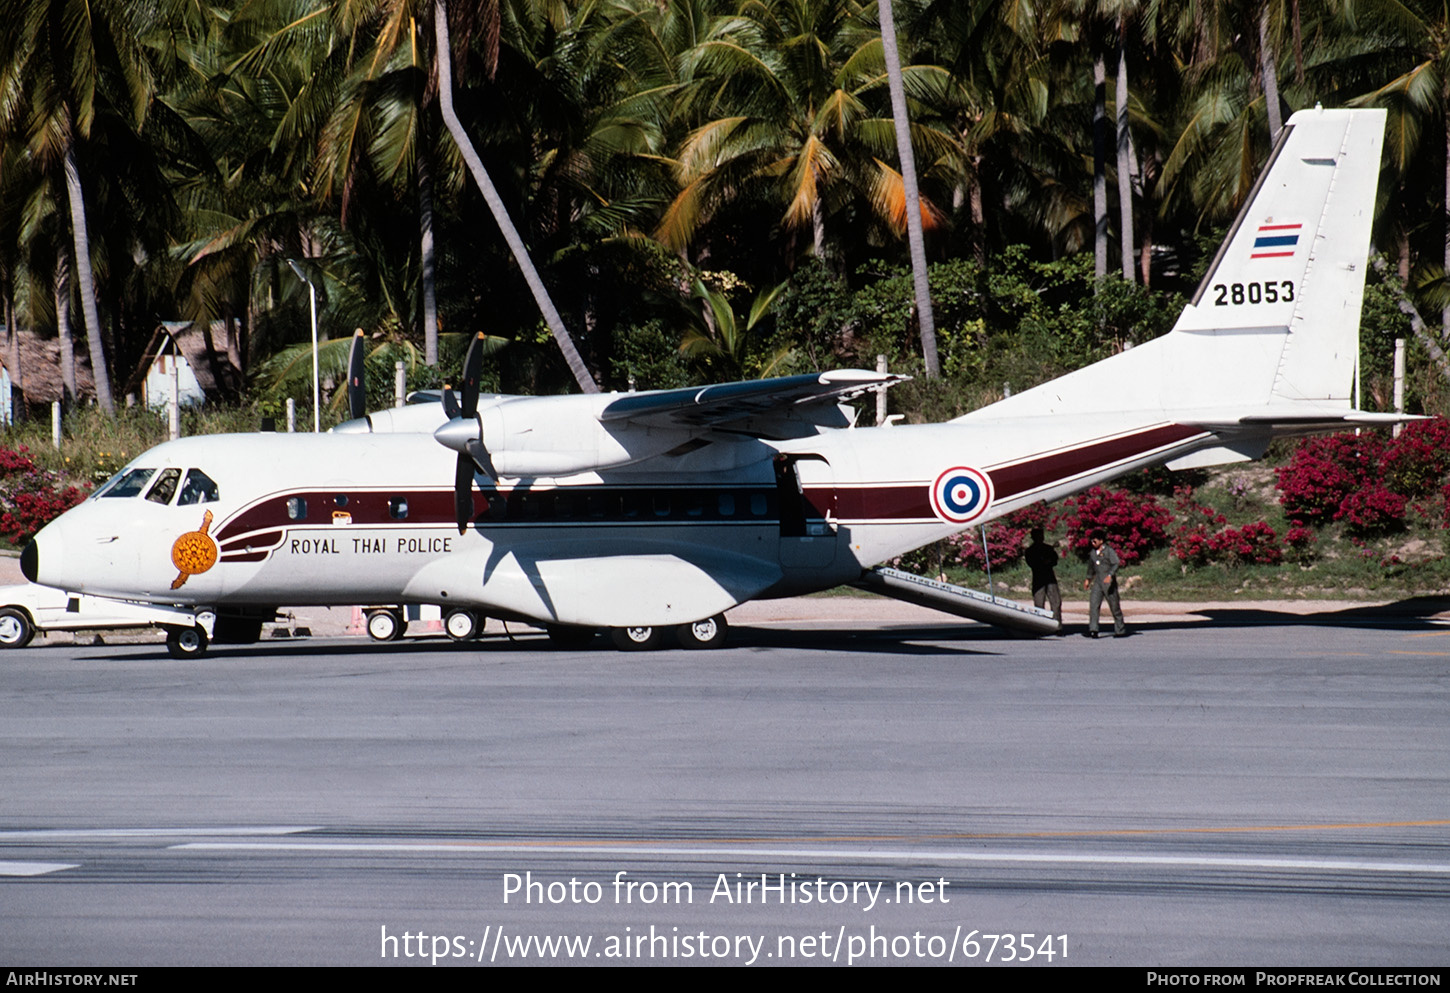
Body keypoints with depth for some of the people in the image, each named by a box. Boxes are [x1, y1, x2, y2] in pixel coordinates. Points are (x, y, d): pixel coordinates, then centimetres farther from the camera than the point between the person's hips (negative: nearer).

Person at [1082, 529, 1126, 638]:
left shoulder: (1109, 551, -9)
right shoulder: (1092, 552, 11)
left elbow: (1116, 563, -21)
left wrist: (1110, 575, -36)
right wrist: (1088, 579, 32)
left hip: (1109, 582, -5)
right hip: (1097, 582, 5)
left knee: (1114, 606, 3)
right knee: (1093, 604, -12)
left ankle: (1120, 630, 16)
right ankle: (1093, 630, -17)